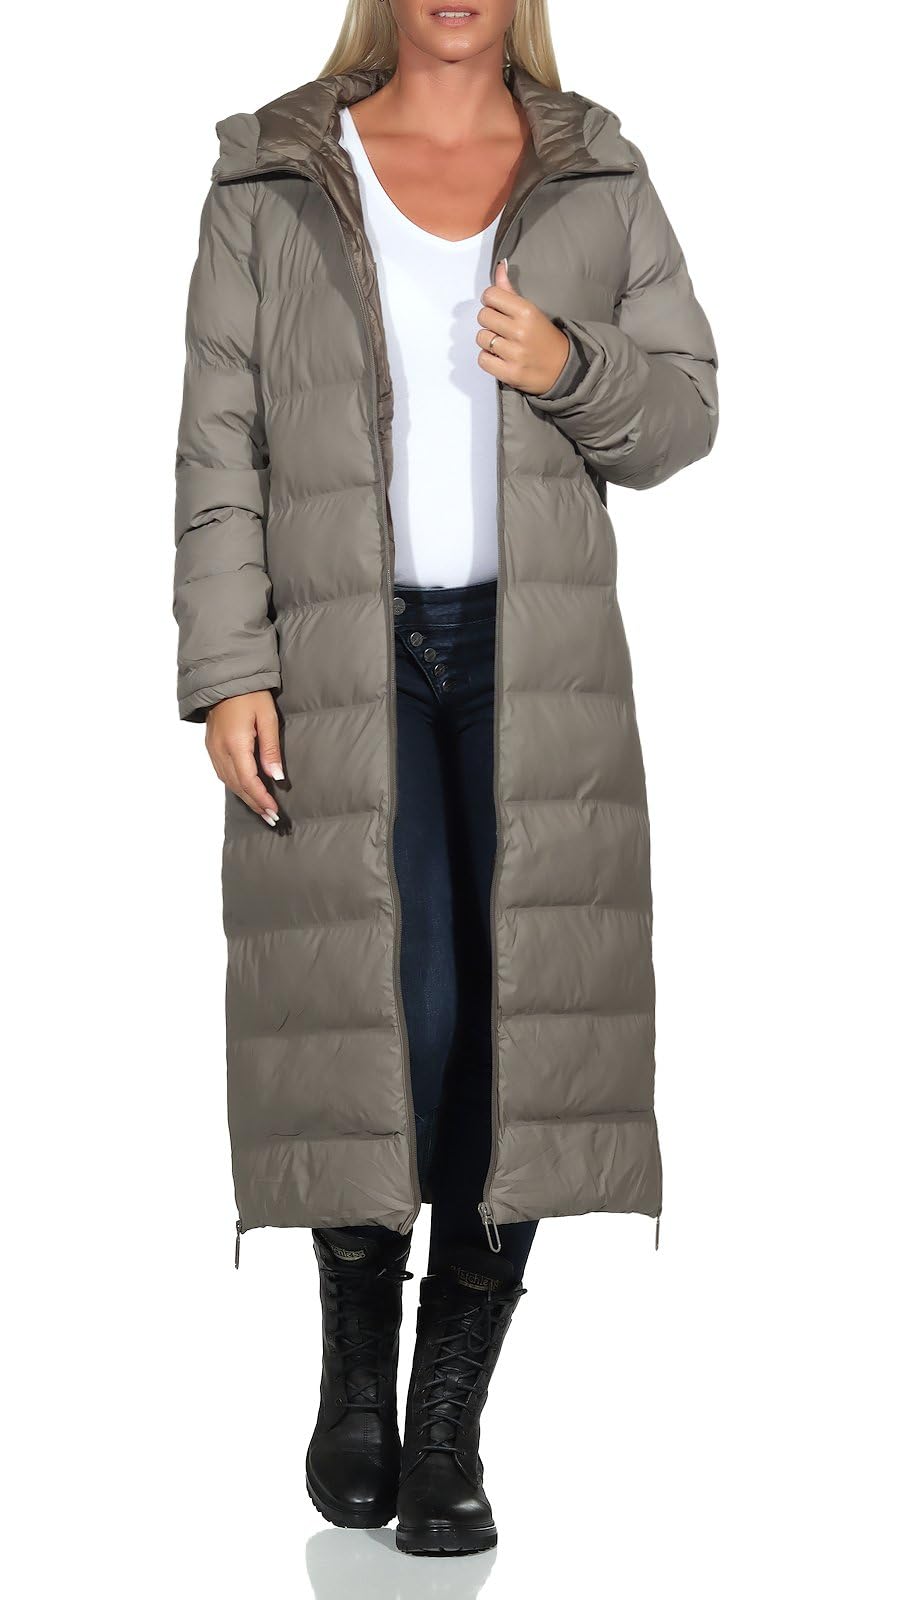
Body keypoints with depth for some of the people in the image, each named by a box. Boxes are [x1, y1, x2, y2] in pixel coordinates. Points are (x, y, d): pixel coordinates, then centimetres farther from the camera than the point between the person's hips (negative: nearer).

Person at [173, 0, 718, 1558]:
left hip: (536, 656, 2)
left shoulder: (598, 178, 8)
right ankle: (355, 1345, 17)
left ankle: (449, 1422, 9)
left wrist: (568, 366, -15)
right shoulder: (272, 181, 3)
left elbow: (680, 414, 7)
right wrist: (227, 672, -8)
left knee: (524, 1016, -5)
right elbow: (220, 446, 0)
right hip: (339, 656, -2)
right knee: (383, 1015, -11)